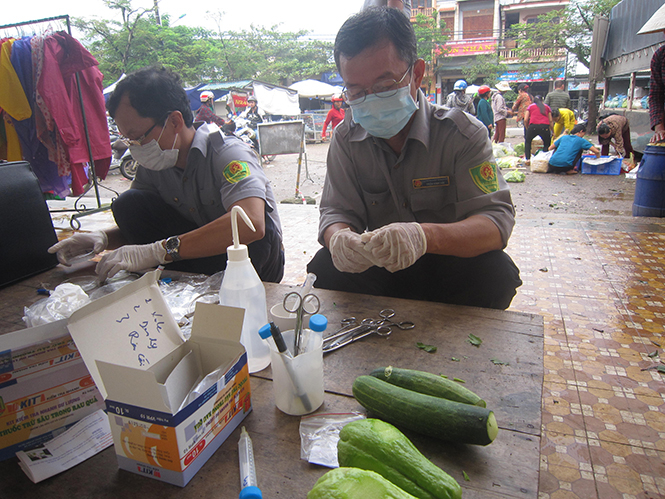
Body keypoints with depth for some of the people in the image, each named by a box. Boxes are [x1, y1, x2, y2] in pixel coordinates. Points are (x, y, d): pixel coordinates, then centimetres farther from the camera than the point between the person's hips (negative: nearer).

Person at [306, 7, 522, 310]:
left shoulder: (462, 132, -13)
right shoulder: (346, 139, -3)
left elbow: (496, 220, -22)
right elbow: (336, 211, -5)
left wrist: (424, 236, -44)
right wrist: (338, 237, -34)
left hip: (449, 267, -1)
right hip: (377, 268, 2)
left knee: (494, 272, -31)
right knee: (324, 268, -25)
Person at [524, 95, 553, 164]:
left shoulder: (530, 107, 22)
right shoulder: (547, 107, 25)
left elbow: (525, 120, 10)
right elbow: (550, 121, 18)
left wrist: (527, 129, 24)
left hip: (533, 126, 0)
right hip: (545, 127, 1)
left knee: (528, 142, 19)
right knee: (547, 144, 14)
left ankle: (528, 159, 6)